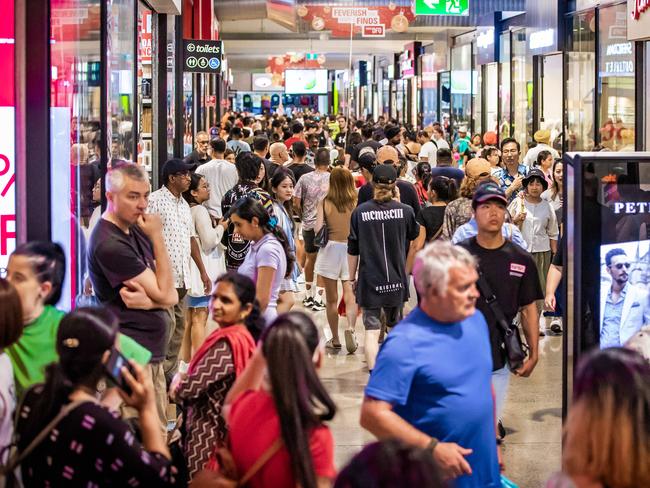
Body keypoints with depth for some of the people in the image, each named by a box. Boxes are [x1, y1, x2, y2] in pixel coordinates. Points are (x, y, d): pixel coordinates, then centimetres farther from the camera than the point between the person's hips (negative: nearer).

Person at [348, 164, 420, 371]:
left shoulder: (360, 212, -5)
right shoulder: (405, 211, -3)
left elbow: (352, 250, 0)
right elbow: (412, 246, 6)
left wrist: (352, 278, 11)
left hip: (369, 280, -2)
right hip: (396, 280, 2)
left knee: (371, 329, -2)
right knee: (396, 326, 20)